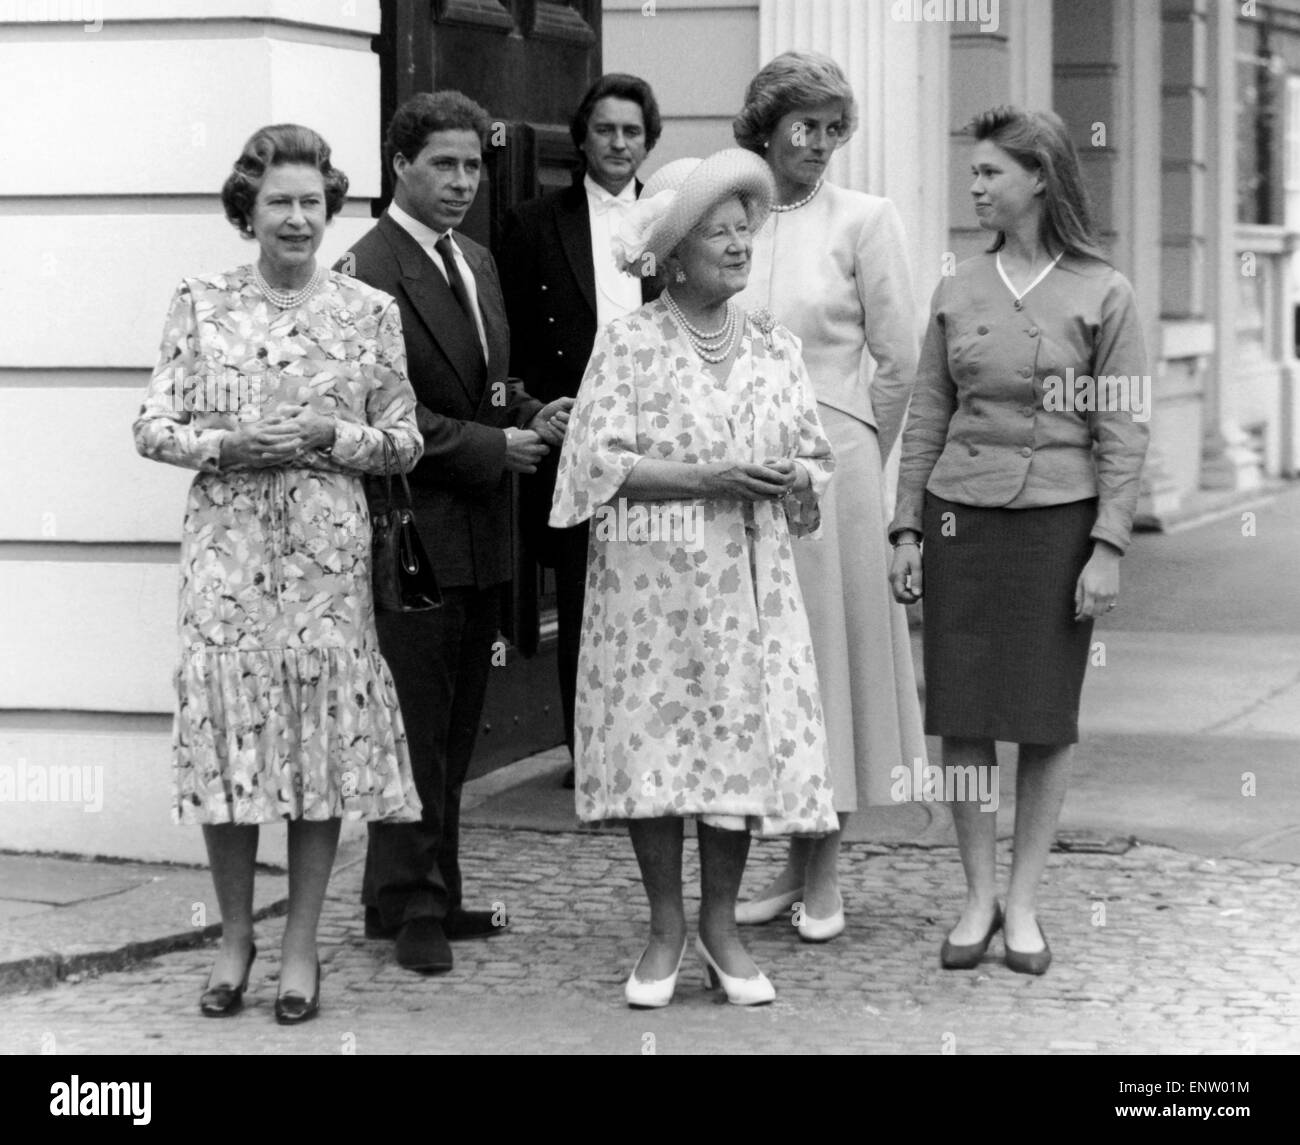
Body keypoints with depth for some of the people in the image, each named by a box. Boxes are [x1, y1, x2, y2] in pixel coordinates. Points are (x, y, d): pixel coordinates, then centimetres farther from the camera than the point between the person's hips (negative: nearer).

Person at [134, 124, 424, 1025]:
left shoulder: (369, 311, 4)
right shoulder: (201, 305, 5)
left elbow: (405, 440, 6)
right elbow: (154, 427, 3)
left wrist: (329, 435, -11)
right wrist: (229, 444, -13)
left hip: (327, 548, 0)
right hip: (225, 545, 0)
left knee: (325, 725, 0)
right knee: (224, 722, -1)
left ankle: (301, 944, 12)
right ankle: (234, 936, 15)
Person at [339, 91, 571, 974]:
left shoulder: (478, 262, 16)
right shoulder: (370, 271, -13)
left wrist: (534, 416, 4)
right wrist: (494, 446, -17)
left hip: (481, 535, 9)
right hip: (416, 529, -9)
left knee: (455, 728, 14)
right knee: (417, 726, -3)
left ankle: (433, 894, 22)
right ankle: (410, 908, 5)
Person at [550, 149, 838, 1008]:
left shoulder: (776, 347, 10)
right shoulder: (629, 345, -2)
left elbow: (815, 460, 11)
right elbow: (598, 459, -10)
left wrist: (787, 478, -12)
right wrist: (707, 478, -17)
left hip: (751, 583, 3)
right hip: (651, 583, -3)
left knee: (748, 736, 0)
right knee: (654, 740, -2)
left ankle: (721, 924, 13)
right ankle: (666, 929, 11)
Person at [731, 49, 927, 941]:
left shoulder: (865, 221, -2)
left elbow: (899, 362, 0)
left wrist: (856, 459, 5)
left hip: (832, 460, -3)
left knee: (830, 644, 2)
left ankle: (825, 876, 10)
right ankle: (793, 865, 17)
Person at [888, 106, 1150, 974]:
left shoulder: (1103, 294, -2)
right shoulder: (958, 292, 7)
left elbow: (1123, 433, -3)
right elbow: (927, 418, 10)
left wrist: (1109, 545, -9)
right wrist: (907, 528, 5)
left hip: (1057, 519, -2)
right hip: (961, 518, 3)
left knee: (1047, 719, 2)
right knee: (963, 716, 2)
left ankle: (1025, 902, 12)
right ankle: (979, 897, 13)